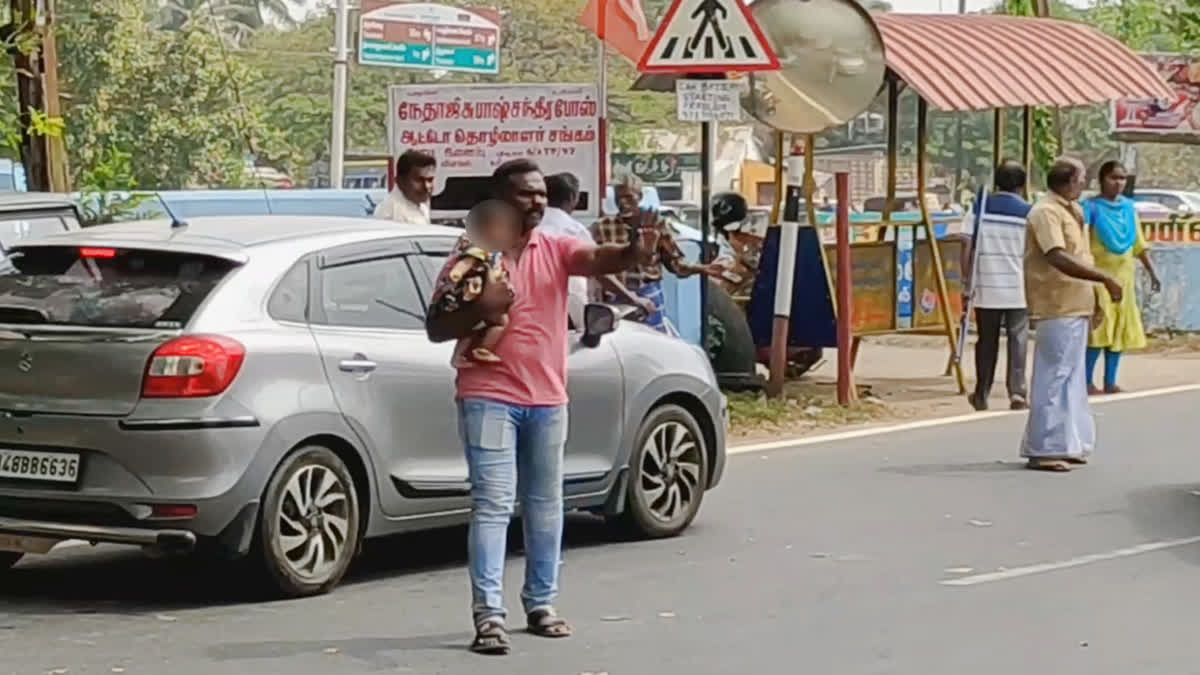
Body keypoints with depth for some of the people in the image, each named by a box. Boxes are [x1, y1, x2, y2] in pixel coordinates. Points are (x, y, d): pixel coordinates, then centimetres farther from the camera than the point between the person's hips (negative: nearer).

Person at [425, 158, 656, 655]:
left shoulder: (556, 250, 4)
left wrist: (634, 251, -39)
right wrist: (480, 309, -18)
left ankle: (541, 604, 26)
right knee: (493, 506, -10)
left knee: (545, 506, 14)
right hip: (489, 398, -4)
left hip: (547, 399, 4)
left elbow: (598, 259, -18)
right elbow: (436, 329, -1)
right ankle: (488, 614, -13)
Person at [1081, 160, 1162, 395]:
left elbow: (1139, 243, 15)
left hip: (1124, 276, 6)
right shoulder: (1092, 207, -7)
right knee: (1098, 328, -10)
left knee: (1120, 330, 5)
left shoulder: (1128, 207, 10)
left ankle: (1110, 382, 11)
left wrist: (1152, 272, 12)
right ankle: (1088, 382, -5)